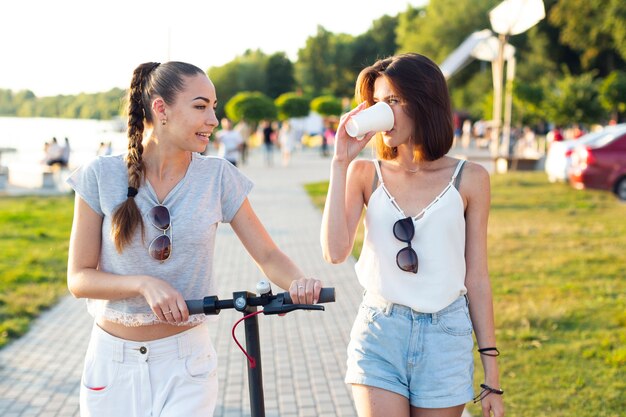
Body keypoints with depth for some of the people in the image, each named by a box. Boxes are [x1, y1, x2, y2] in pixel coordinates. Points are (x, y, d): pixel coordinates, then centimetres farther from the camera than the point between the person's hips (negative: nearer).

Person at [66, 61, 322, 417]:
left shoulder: (219, 176, -4)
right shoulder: (101, 176, -8)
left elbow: (268, 255, -3)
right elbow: (79, 278, -7)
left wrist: (299, 281, -25)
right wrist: (145, 284, -24)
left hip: (186, 362, 0)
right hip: (112, 360, 0)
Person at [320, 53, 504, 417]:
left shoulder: (469, 179, 0)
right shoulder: (365, 173, 2)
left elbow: (476, 278, 3)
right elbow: (335, 251, -12)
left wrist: (492, 374, 2)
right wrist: (341, 162, -11)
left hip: (446, 336, 0)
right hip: (378, 333, 0)